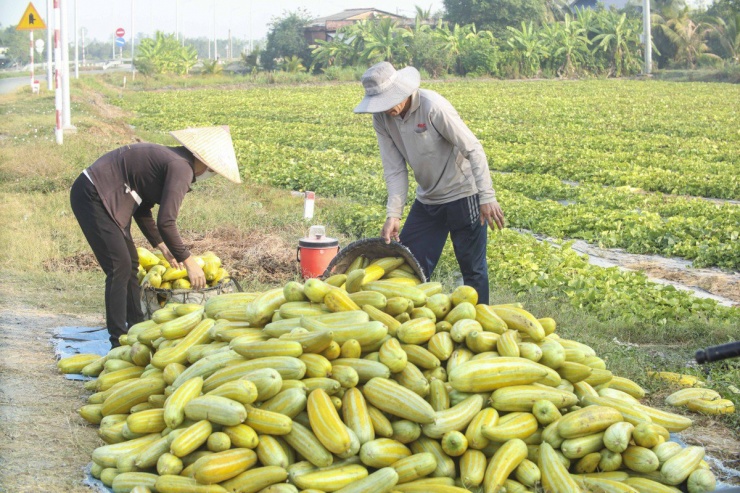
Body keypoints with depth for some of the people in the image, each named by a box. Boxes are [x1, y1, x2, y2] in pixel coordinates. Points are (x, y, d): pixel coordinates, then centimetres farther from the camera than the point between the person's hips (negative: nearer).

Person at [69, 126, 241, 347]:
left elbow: (142, 210, 22)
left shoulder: (171, 159, 14)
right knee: (120, 267, -11)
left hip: (103, 197, 11)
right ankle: (119, 342, -8)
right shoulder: (181, 168, -17)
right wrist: (188, 261, -15)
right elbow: (166, 223, -23)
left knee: (130, 264, 17)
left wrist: (162, 246, 22)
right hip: (92, 197, -11)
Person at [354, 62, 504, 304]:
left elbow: (473, 150, -21)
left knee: (472, 266, 1)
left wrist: (487, 197, -25)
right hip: (426, 200, 6)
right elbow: (395, 170, -5)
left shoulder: (433, 106, -24)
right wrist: (393, 215, -16)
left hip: (463, 194, -6)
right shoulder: (381, 118, -6)